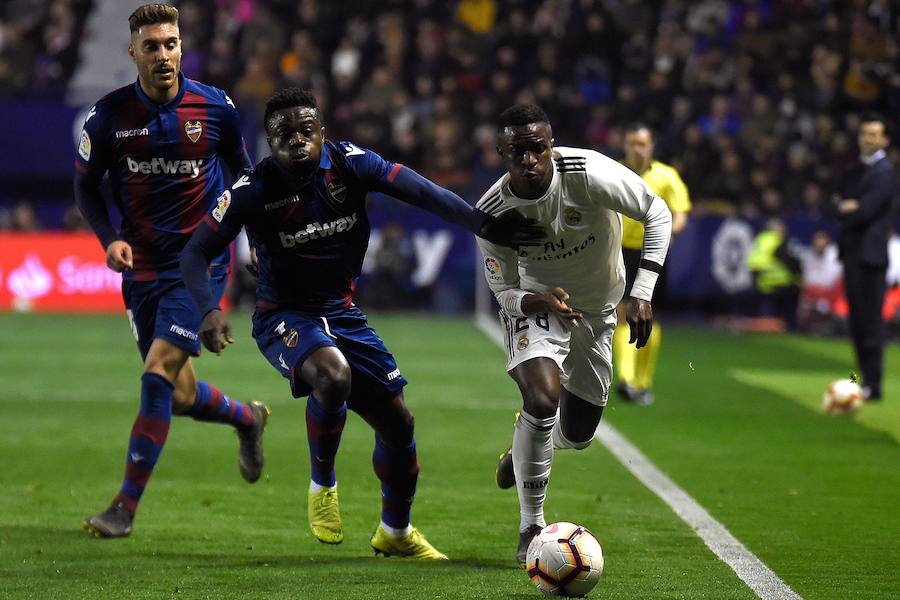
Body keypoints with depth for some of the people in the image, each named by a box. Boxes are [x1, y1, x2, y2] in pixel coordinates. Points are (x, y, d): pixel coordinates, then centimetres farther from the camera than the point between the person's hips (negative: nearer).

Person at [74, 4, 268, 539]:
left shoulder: (216, 108, -6)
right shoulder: (109, 115, -4)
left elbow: (244, 174, 11)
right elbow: (86, 187, 7)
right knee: (181, 396, 7)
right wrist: (109, 239, -9)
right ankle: (247, 418, 41)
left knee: (159, 373, -17)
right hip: (143, 268, 3)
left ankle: (127, 505, -10)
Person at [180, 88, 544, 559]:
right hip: (284, 317, -4)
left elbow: (421, 192, -19)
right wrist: (210, 311, -31)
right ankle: (322, 484, -10)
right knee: (333, 374, -36)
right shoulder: (254, 191, -17)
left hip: (342, 313, 5)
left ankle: (395, 532, 30)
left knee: (397, 421, 5)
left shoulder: (348, 163, -11)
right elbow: (196, 253, -13)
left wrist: (482, 224, -32)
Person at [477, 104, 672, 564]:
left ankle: (525, 446, 47)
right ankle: (530, 527, -12)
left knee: (577, 435, 8)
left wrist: (641, 293, -23)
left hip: (598, 309, 2)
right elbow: (504, 292, -13)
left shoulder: (587, 173, -29)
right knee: (542, 398, -29)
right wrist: (541, 301, -37)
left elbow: (658, 213, -16)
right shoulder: (493, 211, -24)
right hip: (535, 302, -2)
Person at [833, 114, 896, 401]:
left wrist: (844, 209, 2)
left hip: (869, 255, -8)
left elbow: (867, 210, -15)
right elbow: (839, 205, 15)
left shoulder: (884, 172, -7)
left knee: (870, 321, -10)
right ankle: (866, 377, 14)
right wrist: (845, 207, -6)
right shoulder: (856, 170, 20)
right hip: (852, 254, 8)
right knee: (857, 321, 9)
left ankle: (873, 385, -10)